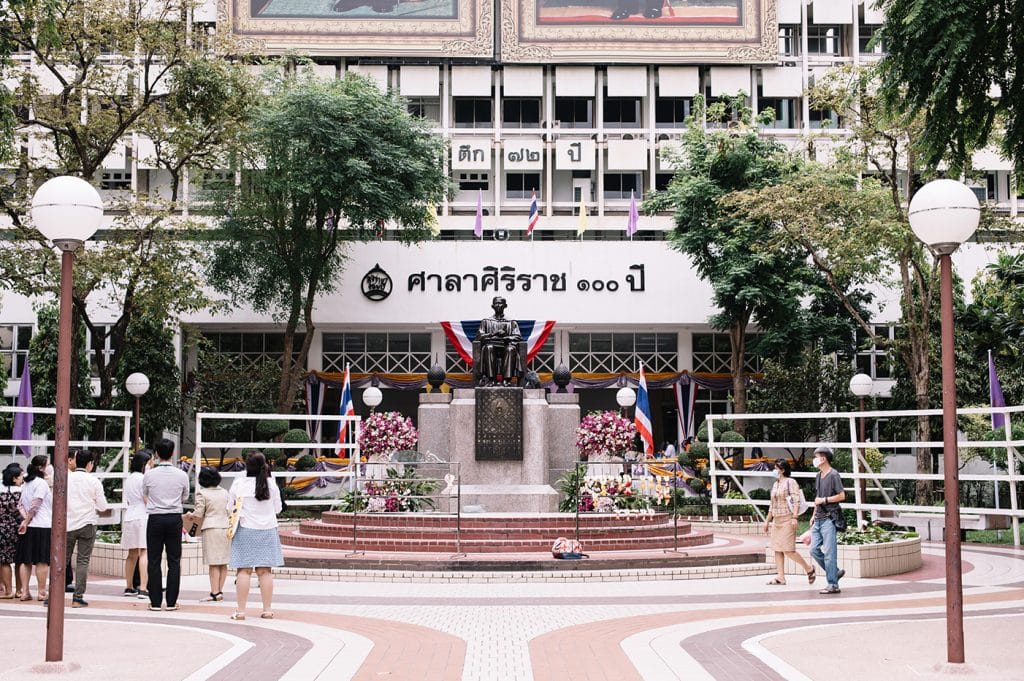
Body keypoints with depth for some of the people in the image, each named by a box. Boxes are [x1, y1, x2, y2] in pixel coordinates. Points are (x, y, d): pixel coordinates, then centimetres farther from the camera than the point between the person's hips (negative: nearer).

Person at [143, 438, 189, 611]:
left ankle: (155, 602, 5)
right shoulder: (182, 475, -3)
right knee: (174, 561, 5)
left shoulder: (149, 475, -5)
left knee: (154, 561, 5)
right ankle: (171, 602, 4)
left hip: (155, 519, -1)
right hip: (175, 519, 1)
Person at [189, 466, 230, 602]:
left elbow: (198, 514, -8)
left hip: (211, 529, -5)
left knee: (214, 563, -4)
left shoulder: (202, 493, -4)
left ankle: (215, 592, -5)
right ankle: (220, 590, 10)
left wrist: (190, 516, 12)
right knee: (223, 563, 8)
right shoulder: (224, 492, 12)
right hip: (226, 528, 5)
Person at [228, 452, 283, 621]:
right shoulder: (271, 485, -3)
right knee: (265, 571, 6)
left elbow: (230, 508, 2)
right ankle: (267, 609, 8)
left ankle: (241, 610, -1)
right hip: (267, 530, 2)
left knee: (244, 570, 0)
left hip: (246, 530, -2)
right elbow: (278, 508, 7)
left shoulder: (238, 484, -7)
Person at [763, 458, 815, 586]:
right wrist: (767, 520, 21)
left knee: (788, 550, -11)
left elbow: (796, 501, -14)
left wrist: (795, 517, -23)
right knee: (777, 550, 4)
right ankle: (780, 577, 6)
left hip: (787, 520, -9)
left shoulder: (790, 482, -5)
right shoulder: (775, 484, 19)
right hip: (776, 520, 9)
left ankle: (809, 569, 6)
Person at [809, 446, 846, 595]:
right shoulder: (818, 476, 16)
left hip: (829, 519, -9)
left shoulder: (833, 475, -9)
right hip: (818, 519, 9)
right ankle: (835, 572, 20)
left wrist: (824, 500, -13)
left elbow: (841, 496, -13)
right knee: (814, 550, 6)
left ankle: (833, 585, -2)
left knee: (829, 552, -6)